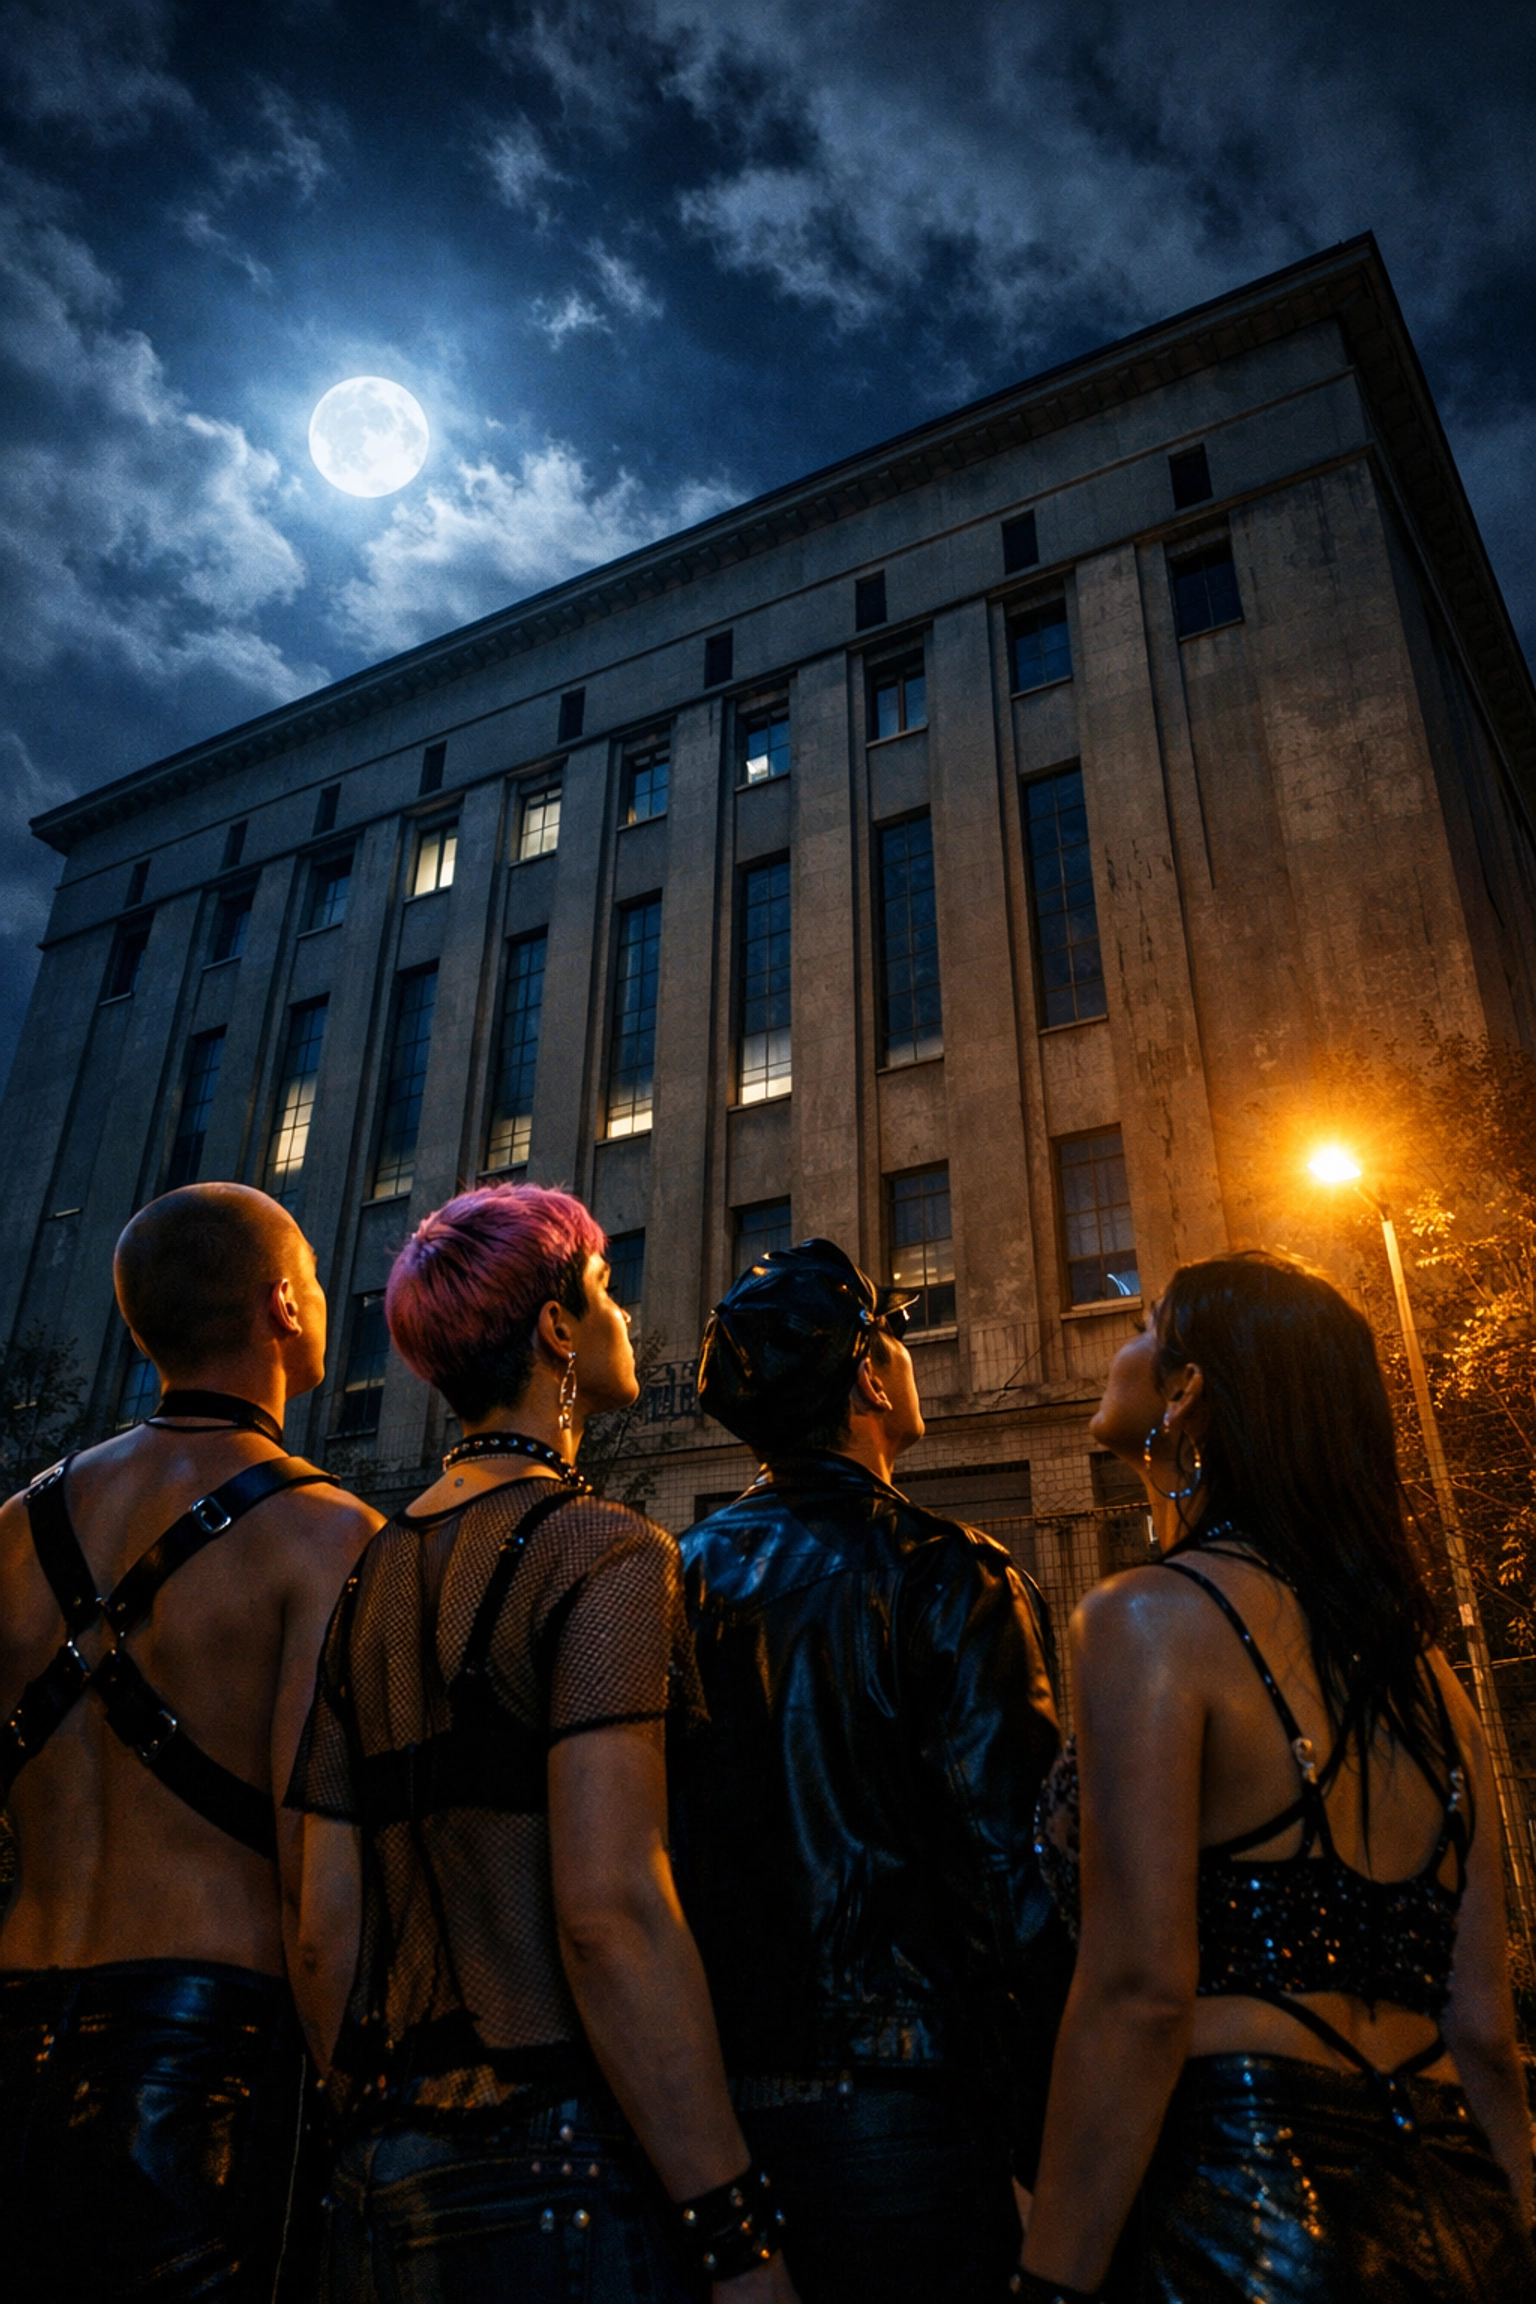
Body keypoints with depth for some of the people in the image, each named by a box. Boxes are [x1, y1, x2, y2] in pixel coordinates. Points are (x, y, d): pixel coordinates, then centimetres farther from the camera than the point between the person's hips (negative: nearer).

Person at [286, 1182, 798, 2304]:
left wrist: (380, 2148, 18)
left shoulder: (371, 1575, 8)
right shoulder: (602, 1550, -13)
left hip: (390, 2182, 7)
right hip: (558, 2169, -7)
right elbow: (611, 1911, -22)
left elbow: (326, 1928, 9)